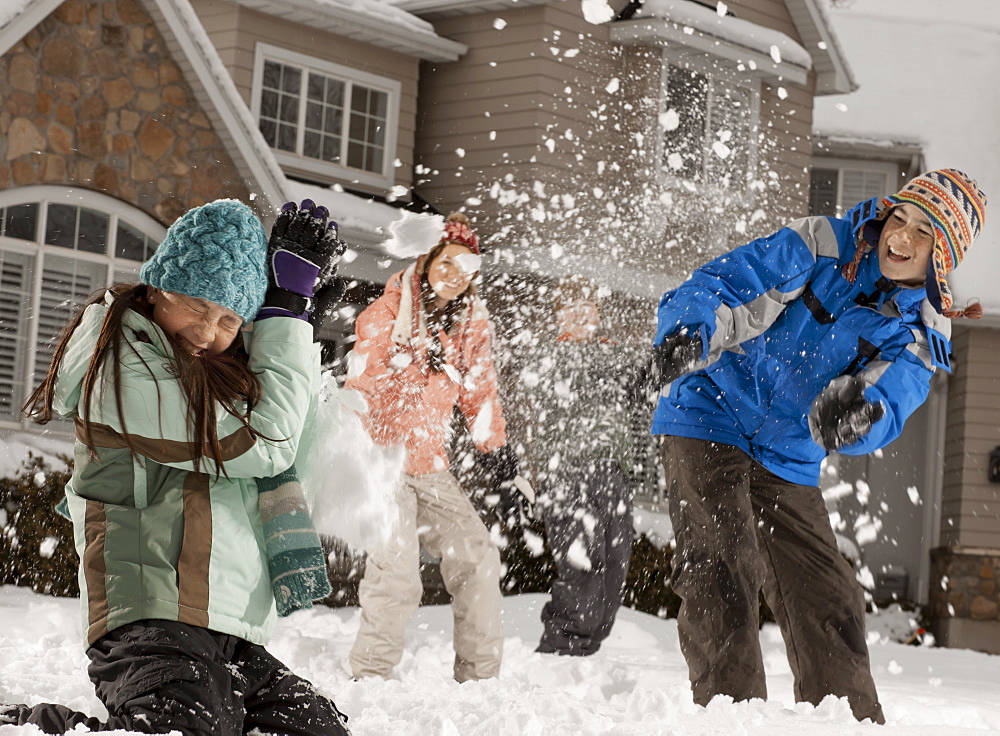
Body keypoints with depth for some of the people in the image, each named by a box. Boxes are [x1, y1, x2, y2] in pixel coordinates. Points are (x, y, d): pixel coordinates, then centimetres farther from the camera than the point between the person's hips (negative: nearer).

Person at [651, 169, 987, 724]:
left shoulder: (921, 335, 1)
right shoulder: (819, 246, -8)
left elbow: (889, 402, -17)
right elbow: (716, 285, -13)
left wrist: (859, 414, -43)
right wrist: (689, 334, -37)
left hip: (789, 467, 5)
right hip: (710, 424, -4)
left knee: (830, 605, 6)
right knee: (723, 577, -20)